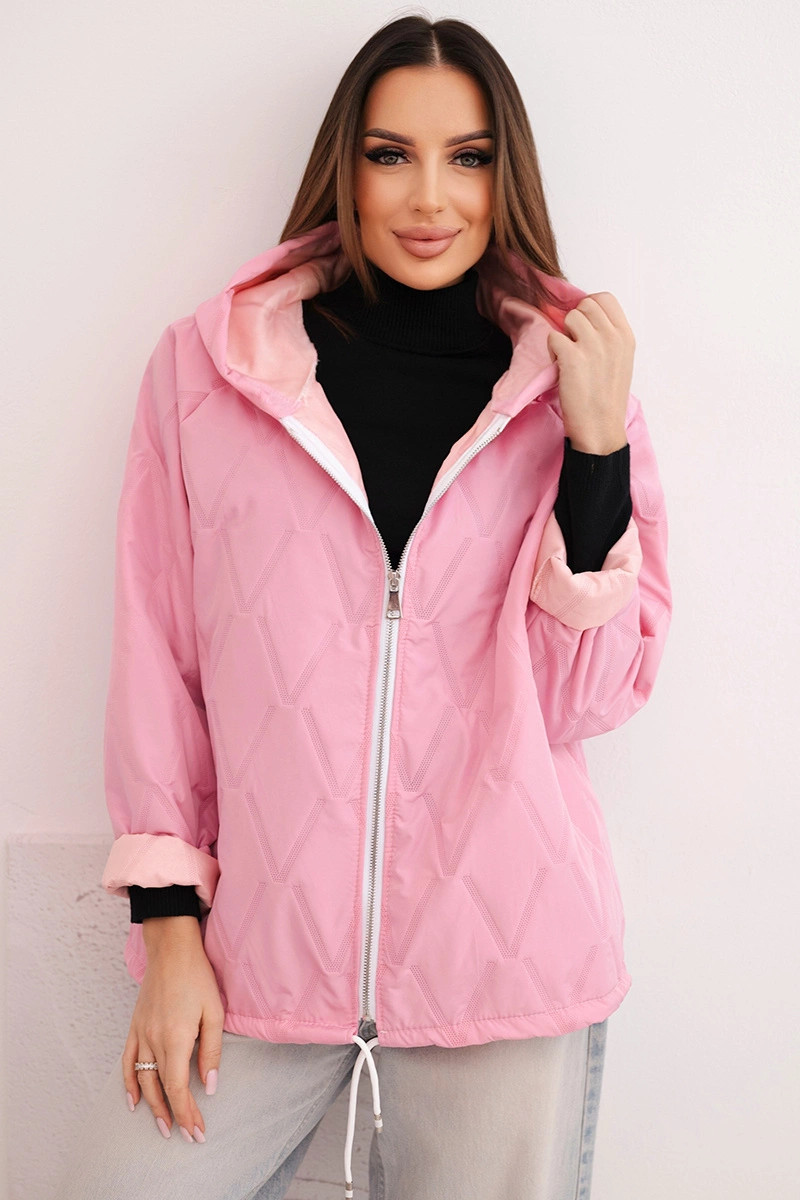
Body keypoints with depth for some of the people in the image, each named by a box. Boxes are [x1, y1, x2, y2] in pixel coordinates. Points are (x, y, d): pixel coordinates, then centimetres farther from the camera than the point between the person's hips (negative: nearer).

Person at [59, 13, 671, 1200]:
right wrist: (167, 922, 2)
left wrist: (596, 447, -12)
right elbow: (157, 654, 4)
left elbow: (591, 698, -2)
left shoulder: (569, 381, 2)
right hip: (256, 955, 0)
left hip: (504, 960, 1)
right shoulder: (206, 365, -1)